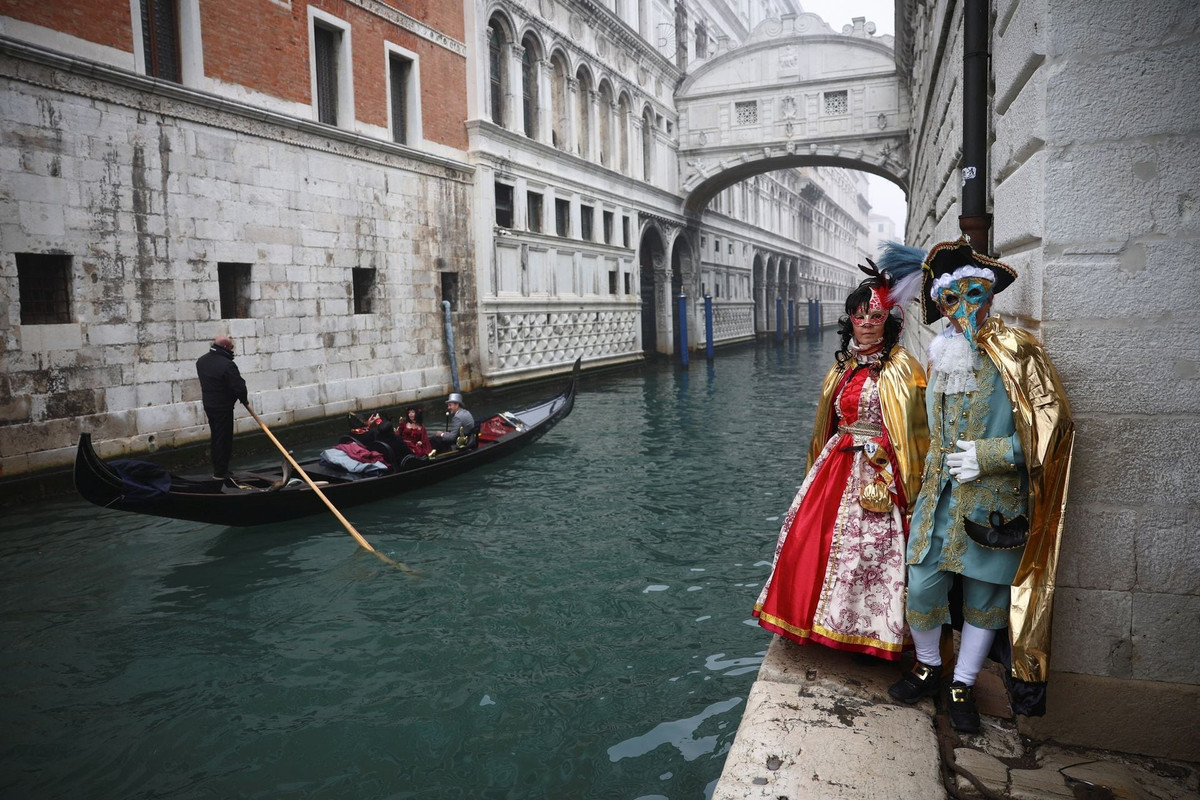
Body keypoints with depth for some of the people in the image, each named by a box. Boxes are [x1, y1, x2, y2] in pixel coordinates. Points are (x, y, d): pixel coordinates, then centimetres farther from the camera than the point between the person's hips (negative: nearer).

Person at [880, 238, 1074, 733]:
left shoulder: (1015, 350, -9)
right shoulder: (939, 351, 7)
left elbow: (1052, 421, -11)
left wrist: (989, 455, -16)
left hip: (994, 500, -3)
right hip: (940, 494, 3)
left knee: (984, 596, 9)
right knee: (922, 586, 2)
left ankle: (962, 685, 28)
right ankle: (928, 666, 29)